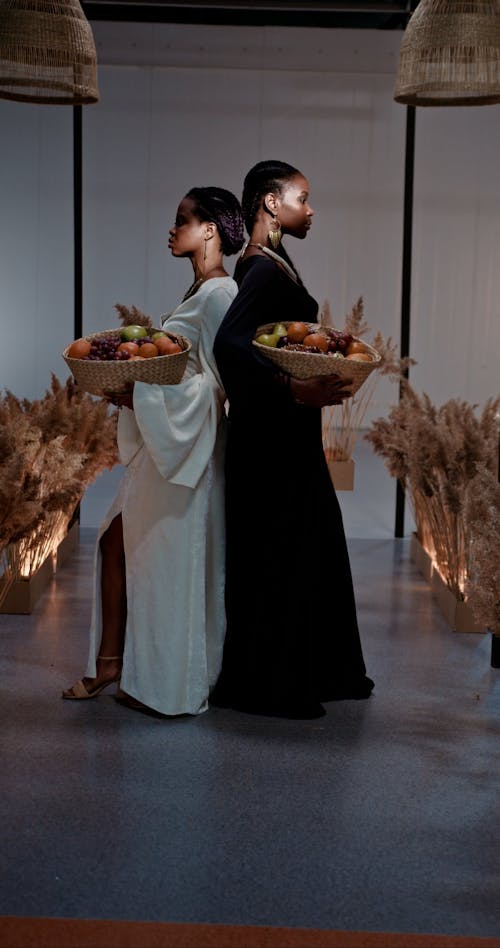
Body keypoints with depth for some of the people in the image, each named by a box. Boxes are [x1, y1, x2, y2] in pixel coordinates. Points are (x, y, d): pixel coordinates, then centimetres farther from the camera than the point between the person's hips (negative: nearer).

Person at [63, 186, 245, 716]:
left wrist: (140, 394, -17)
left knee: (171, 562, 0)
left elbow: (217, 381, -18)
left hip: (187, 443, -10)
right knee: (117, 542, 12)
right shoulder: (198, 292, 15)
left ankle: (171, 687, 13)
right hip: (164, 443, 10)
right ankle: (110, 662, 21)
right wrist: (134, 386, 5)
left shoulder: (219, 293, -14)